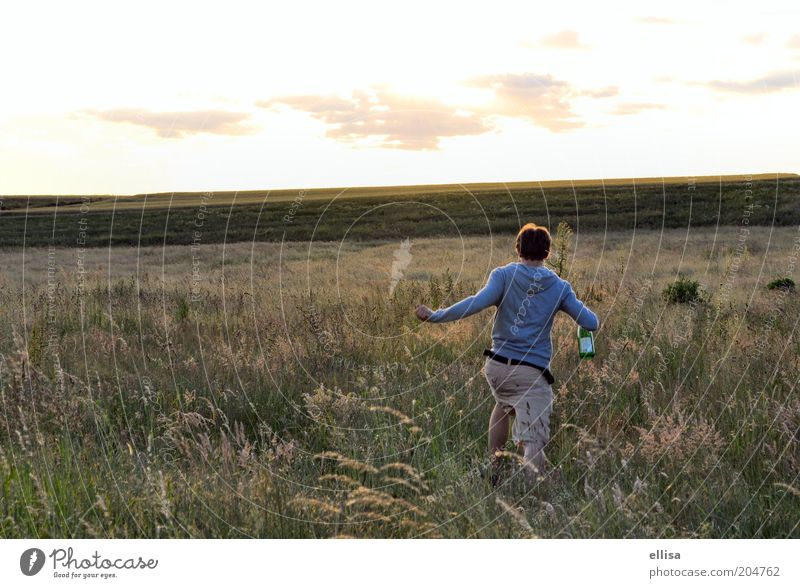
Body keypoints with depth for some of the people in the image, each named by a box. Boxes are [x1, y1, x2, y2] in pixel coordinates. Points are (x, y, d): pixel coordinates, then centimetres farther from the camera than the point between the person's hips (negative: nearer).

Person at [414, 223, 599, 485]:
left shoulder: (504, 275, -2)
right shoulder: (559, 287, 4)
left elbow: (477, 303, -18)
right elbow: (591, 323, 6)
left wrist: (434, 316, -12)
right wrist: (595, 320, 30)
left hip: (496, 367, 3)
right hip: (532, 374, -2)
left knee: (503, 406, 34)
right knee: (533, 441, -7)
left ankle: (493, 473, 38)